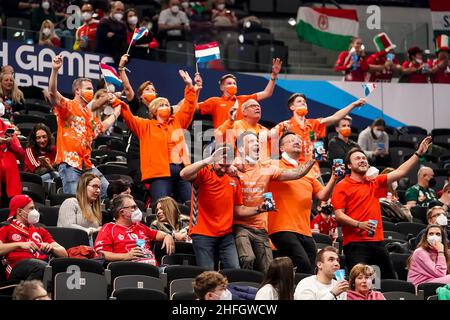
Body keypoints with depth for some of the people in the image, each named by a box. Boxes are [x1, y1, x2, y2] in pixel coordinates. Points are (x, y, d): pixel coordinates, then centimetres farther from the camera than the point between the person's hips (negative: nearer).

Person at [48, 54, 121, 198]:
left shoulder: (89, 114, 25)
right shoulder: (67, 106, 0)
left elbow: (102, 127, 43)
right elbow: (53, 92, -18)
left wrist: (117, 111, 47)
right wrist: (55, 70, -32)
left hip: (86, 164, 8)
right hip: (69, 163, -8)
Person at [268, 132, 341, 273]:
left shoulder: (309, 172, 21)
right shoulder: (276, 165, 6)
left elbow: (323, 196, 14)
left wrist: (333, 178, 2)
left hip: (305, 232, 6)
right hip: (283, 229, -6)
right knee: (303, 265, -24)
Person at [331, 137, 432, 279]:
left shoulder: (374, 183, 18)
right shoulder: (342, 187, 0)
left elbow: (399, 172, 18)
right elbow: (339, 215, -7)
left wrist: (418, 153, 14)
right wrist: (359, 224, -20)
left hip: (377, 241, 7)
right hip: (355, 244, -7)